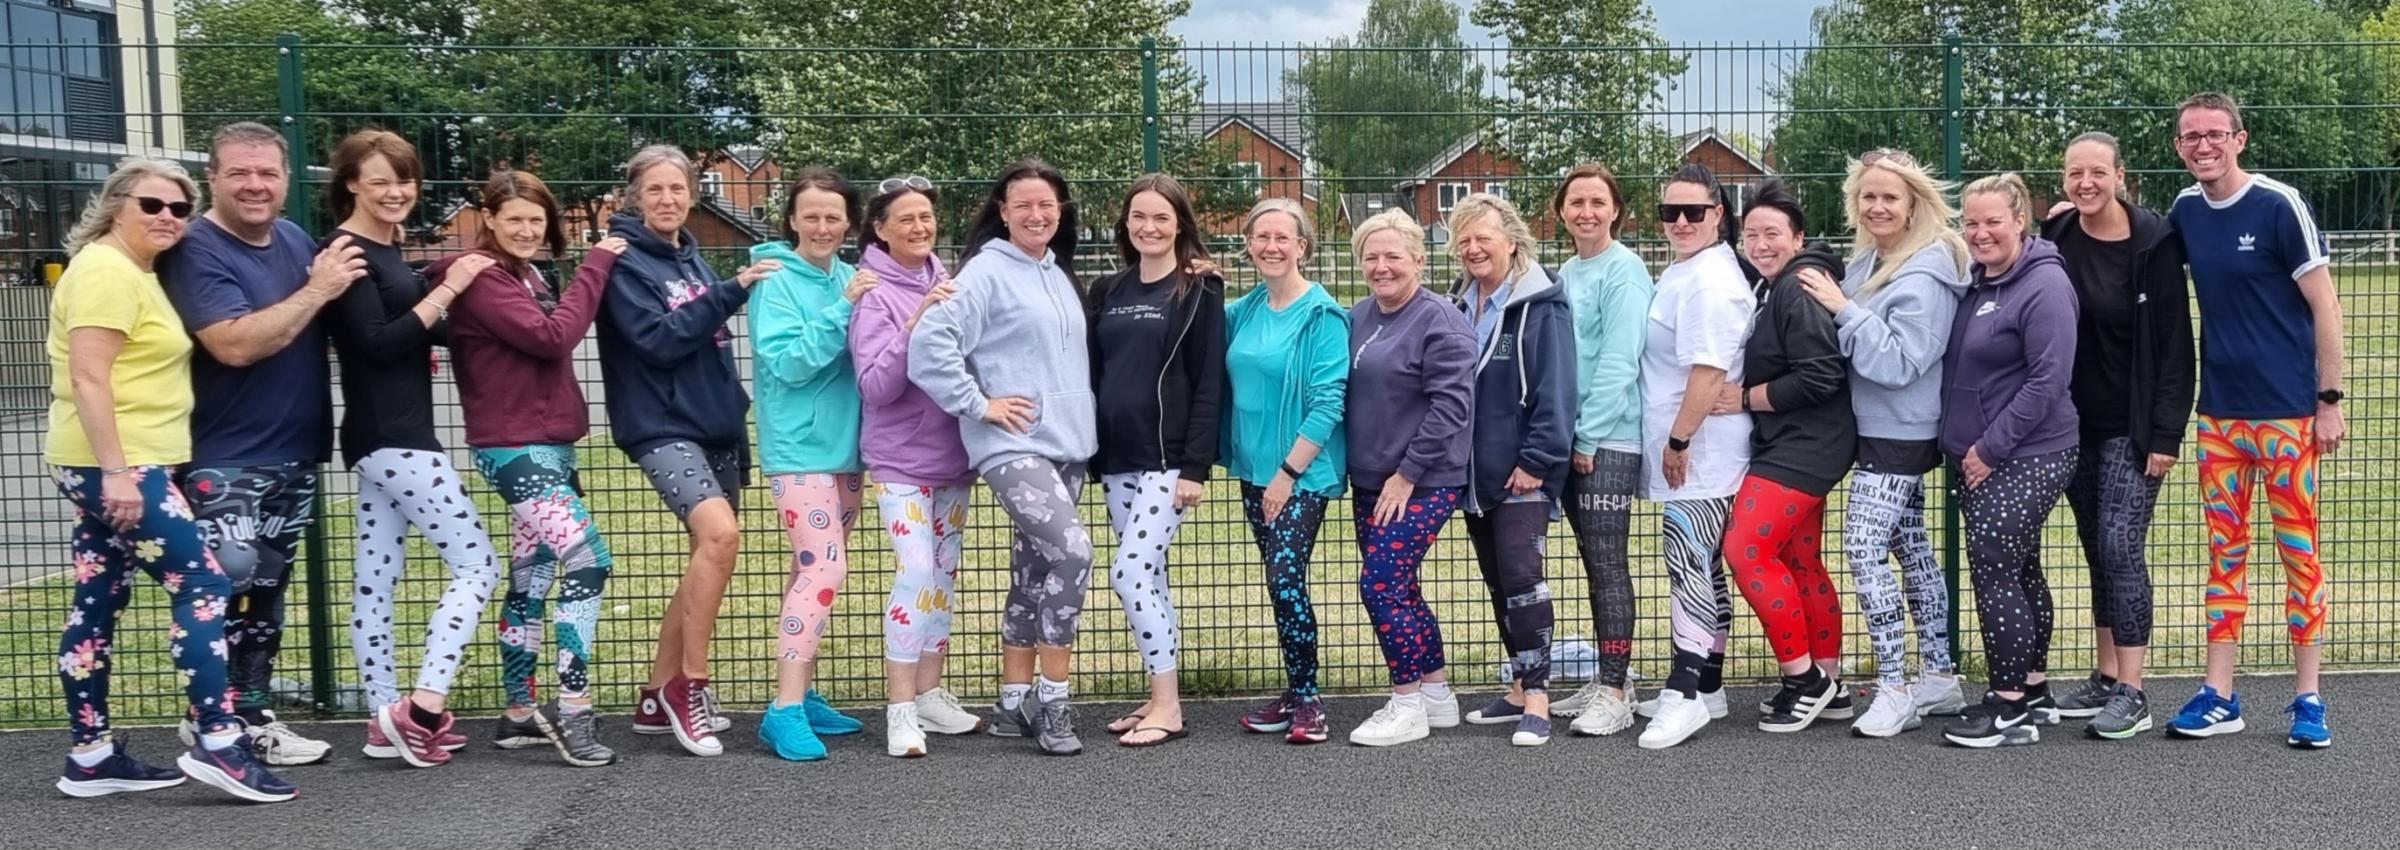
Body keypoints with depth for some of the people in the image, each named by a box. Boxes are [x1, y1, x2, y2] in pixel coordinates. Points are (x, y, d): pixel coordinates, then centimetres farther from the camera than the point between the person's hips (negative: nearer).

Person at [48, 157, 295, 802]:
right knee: (203, 587, -11)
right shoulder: (106, 269, -13)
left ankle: (91, 756, 16)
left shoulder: (136, 272, 18)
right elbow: (88, 379, -20)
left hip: (124, 465, 10)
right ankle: (217, 742, -11)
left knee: (98, 605, 11)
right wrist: (117, 471, -25)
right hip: (114, 465, -10)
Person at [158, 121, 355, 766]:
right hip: (226, 462, -7)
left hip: (294, 454, 7)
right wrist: (316, 291, -22)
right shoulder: (197, 252, -14)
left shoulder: (297, 240, 8)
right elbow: (236, 344, -27)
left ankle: (254, 716, 25)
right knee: (228, 588, -13)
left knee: (267, 592, 14)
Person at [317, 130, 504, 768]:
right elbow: (377, 344, -20)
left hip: (392, 437, 9)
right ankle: (421, 709, -10)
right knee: (477, 565, -9)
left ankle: (387, 719, 18)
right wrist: (447, 290, -19)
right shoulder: (346, 253, -13)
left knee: (377, 578, 11)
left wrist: (458, 293, 2)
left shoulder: (388, 250, 14)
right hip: (391, 437, -9)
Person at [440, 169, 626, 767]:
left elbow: (550, 343, 12)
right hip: (515, 449, -9)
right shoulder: (481, 277, -12)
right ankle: (574, 714, -13)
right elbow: (552, 336, -20)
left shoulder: (528, 277, 17)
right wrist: (596, 263, -15)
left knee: (532, 579, 12)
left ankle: (520, 713, 20)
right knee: (588, 562, -17)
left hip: (548, 447, 9)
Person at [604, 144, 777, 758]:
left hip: (714, 426, 8)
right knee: (719, 532, -26)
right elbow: (658, 339, -19)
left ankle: (660, 697, 19)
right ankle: (689, 686, -12)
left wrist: (737, 415, 15)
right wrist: (732, 290, -20)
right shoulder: (625, 262, -6)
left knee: (709, 558, 8)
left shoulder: (692, 257, 15)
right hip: (662, 426, -8)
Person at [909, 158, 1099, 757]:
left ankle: (1016, 702, 19)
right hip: (1013, 446, -8)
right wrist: (979, 403, -15)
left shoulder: (1060, 275, 16)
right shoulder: (987, 271, -8)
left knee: (1035, 570, 10)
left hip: (1067, 445, 8)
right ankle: (1052, 700, -10)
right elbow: (929, 342, -17)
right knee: (1072, 550, -21)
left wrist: (1083, 424, 14)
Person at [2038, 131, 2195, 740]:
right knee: (2097, 550, 11)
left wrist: (2166, 434, -13)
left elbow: (2175, 345, -9)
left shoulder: (2153, 245, -10)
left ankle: (2131, 694, -2)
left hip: (2132, 428, -5)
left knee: (2120, 548, -8)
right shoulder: (2056, 242, 2)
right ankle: (2106, 677, 21)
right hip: (2076, 426, 5)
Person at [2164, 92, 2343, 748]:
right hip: (2220, 411, 5)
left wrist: (2330, 399, -10)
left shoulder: (2278, 205, -9)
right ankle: (2218, 698, 13)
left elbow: (2324, 307, -7)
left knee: (2299, 550, 2)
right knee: (2225, 551, 8)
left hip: (2286, 410, -5)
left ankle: (2308, 700, 11)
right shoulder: (2185, 210, 6)